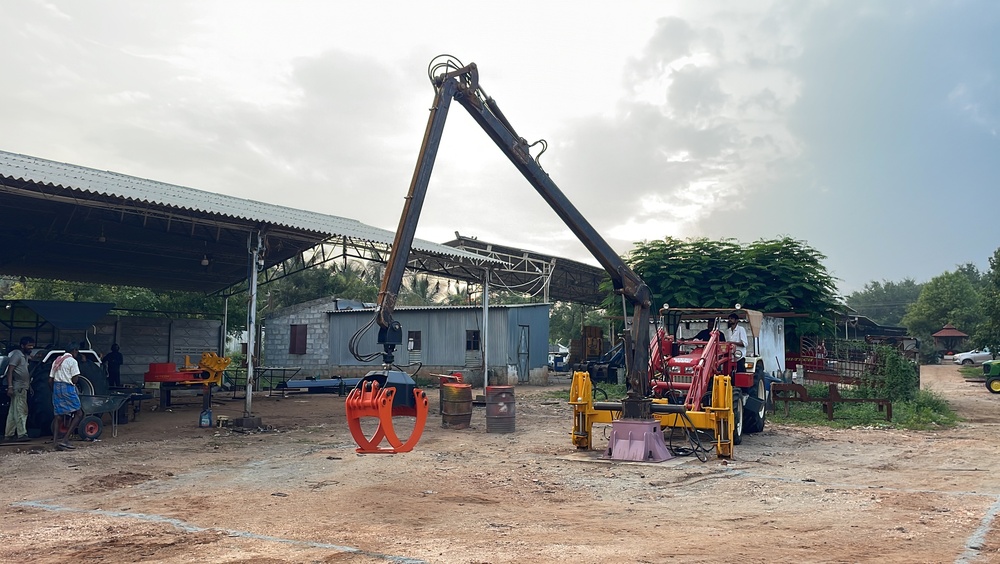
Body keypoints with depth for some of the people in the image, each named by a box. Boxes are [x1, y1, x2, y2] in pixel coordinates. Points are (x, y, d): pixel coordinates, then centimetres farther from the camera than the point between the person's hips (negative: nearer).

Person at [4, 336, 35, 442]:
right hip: (18, 387, -9)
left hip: (23, 387, 9)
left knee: (13, 412, 11)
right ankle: (22, 434, -11)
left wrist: (29, 386, 21)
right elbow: (10, 371, -16)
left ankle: (9, 434, 15)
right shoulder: (17, 354, -9)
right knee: (21, 411, -10)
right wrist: (10, 386, -24)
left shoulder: (25, 356, 18)